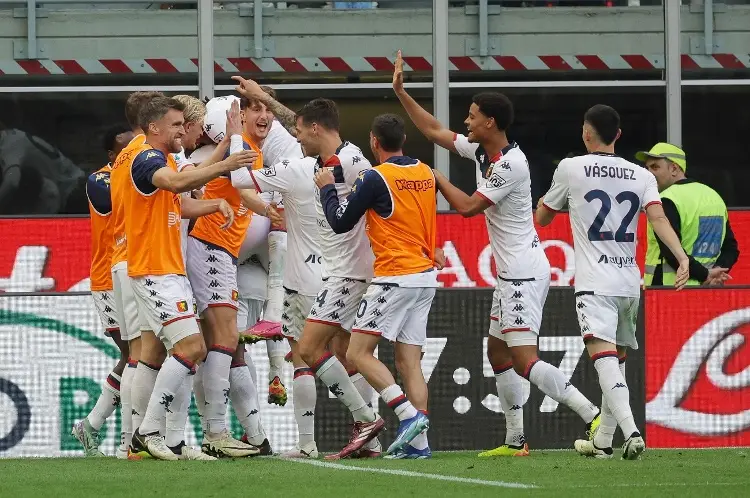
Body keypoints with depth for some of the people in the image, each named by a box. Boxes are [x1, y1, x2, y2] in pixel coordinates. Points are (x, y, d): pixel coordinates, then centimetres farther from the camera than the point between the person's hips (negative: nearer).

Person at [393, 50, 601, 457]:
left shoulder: (510, 164, -18)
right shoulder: (480, 151, 9)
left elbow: (468, 207, -17)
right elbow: (435, 131, 21)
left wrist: (435, 178, -2)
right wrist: (400, 91, 18)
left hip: (523, 273, -10)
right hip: (512, 272, 10)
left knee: (524, 361, -16)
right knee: (498, 352, 14)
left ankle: (594, 417, -20)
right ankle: (515, 440, 18)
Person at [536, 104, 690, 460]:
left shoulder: (571, 168, 1)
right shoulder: (641, 175, 9)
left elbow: (542, 218, 14)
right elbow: (658, 218, -8)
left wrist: (554, 193, 34)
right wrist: (682, 258, -17)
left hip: (595, 284, -5)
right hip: (630, 283, 5)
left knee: (604, 356, -18)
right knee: (617, 359, 18)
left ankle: (631, 432, -37)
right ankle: (603, 441, 26)